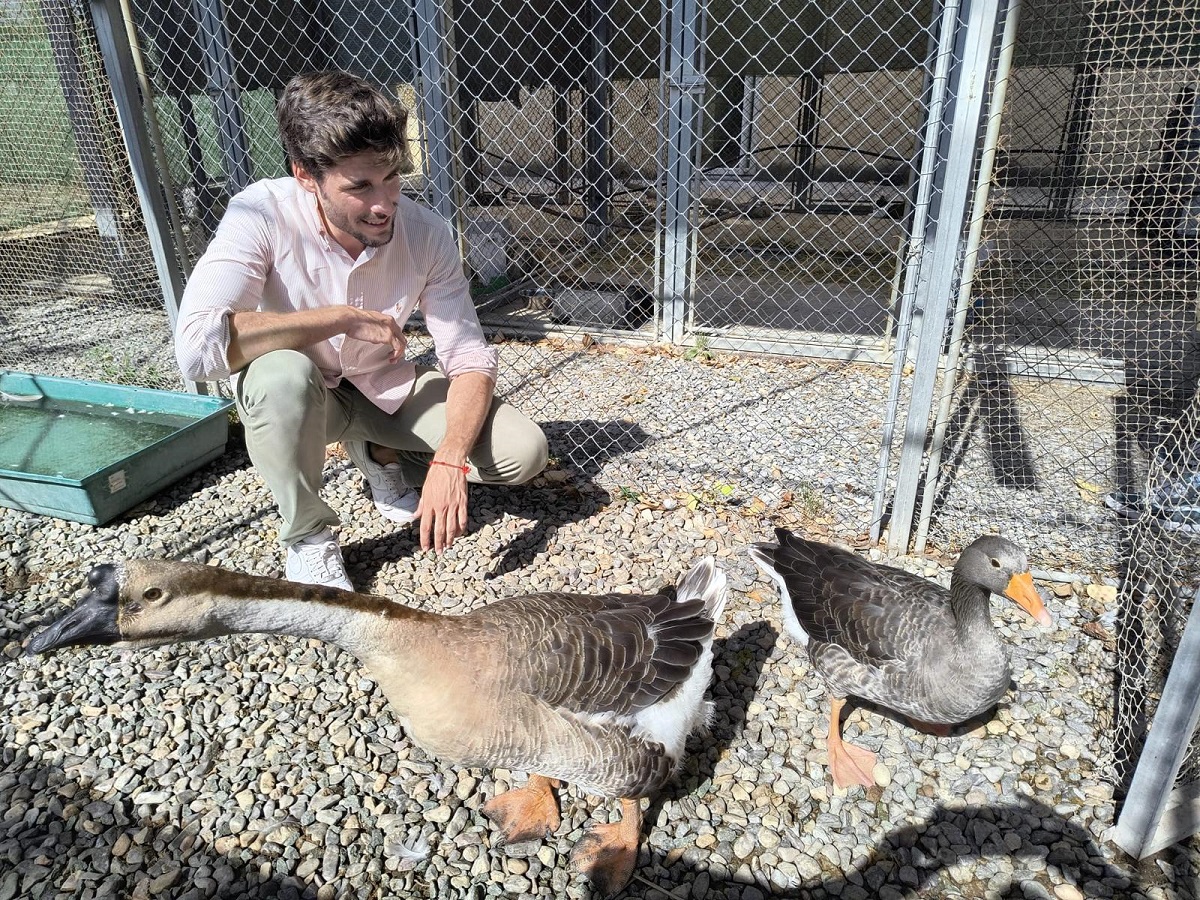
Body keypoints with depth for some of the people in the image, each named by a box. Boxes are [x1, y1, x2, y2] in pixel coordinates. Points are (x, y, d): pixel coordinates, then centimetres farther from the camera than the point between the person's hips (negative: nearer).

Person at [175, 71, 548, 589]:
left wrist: (449, 461, -34)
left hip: (385, 387, 2)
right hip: (294, 394, -2)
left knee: (524, 453, -16)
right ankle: (306, 537, -12)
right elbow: (197, 346, -39)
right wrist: (346, 318, -35)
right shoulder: (262, 216, -27)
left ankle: (382, 455, 11)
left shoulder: (426, 234, -19)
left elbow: (471, 362, -18)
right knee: (282, 372, -40)